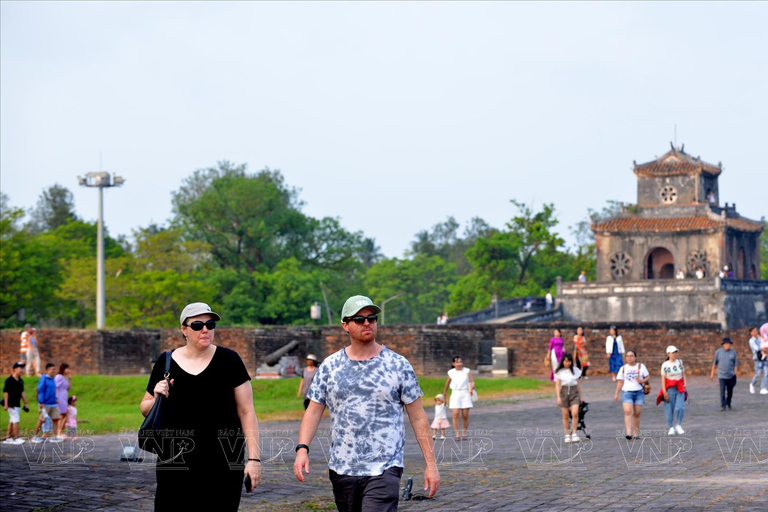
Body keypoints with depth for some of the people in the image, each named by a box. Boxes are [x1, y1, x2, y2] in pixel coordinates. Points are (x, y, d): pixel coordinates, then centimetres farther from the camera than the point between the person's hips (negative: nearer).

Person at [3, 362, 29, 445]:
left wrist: (26, 403, 17)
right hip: (11, 405, -8)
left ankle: (8, 438, 17)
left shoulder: (20, 381, 12)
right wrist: (6, 404, -15)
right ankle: (16, 438, -9)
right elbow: (5, 392, -12)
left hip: (18, 405, 8)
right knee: (16, 420, -11)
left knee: (12, 421, 11)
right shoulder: (9, 380, -11)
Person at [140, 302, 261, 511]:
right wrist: (158, 398, -8)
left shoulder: (228, 360, 0)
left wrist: (254, 458, -7)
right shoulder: (166, 362, 3)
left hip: (224, 464, 0)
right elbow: (145, 410, 15)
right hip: (176, 463, 1)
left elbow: (246, 411, -1)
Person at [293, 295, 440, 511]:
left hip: (384, 469, -3)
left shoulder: (398, 365, 0)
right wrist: (302, 449, -10)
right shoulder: (330, 366, 6)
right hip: (341, 468, 3)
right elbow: (313, 412, 5)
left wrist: (431, 463, -2)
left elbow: (418, 417, 2)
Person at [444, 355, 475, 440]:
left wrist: (472, 387, -25)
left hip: (465, 394, 0)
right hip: (455, 394, 0)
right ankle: (457, 434, -11)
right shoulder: (451, 373, 4)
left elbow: (472, 381, -3)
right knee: (456, 414, -12)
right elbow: (447, 384, 14)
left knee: (465, 415, 0)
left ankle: (464, 433, 16)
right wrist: (444, 395, 21)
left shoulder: (467, 371, 1)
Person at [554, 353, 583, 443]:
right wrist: (558, 397, -11)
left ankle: (574, 434, -10)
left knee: (575, 413, -15)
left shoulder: (575, 370, 7)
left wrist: (580, 396, 14)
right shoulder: (559, 372, 1)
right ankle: (567, 435, 11)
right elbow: (557, 385, -2)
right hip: (564, 392, -1)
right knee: (565, 416, 3)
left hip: (574, 392, 1)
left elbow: (578, 384, 13)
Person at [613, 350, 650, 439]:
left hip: (639, 392, 1)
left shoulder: (641, 366, 8)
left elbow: (648, 376, 12)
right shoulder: (623, 368, 8)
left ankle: (636, 433, 14)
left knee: (637, 414, 3)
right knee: (628, 412, -17)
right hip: (627, 392, -1)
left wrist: (642, 381, -9)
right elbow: (620, 381, 10)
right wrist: (616, 394, 5)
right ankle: (629, 433, -24)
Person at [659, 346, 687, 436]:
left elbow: (683, 374, 12)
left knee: (680, 407, -12)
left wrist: (685, 384, -4)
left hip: (680, 389, 2)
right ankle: (671, 428, 13)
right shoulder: (665, 365, -4)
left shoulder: (680, 362, 7)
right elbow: (663, 378, -5)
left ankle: (678, 425, 6)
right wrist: (664, 391, -10)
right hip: (670, 389, -2)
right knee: (669, 409, 1)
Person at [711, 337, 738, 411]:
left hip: (731, 375, 2)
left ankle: (728, 403, 29)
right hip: (722, 375, -2)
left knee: (730, 391, 9)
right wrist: (712, 373, 8)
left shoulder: (733, 352, 3)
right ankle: (723, 406, -6)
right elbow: (714, 363, 7)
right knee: (722, 391, -9)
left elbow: (735, 364, 6)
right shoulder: (718, 352, 1)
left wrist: (735, 373, 0)